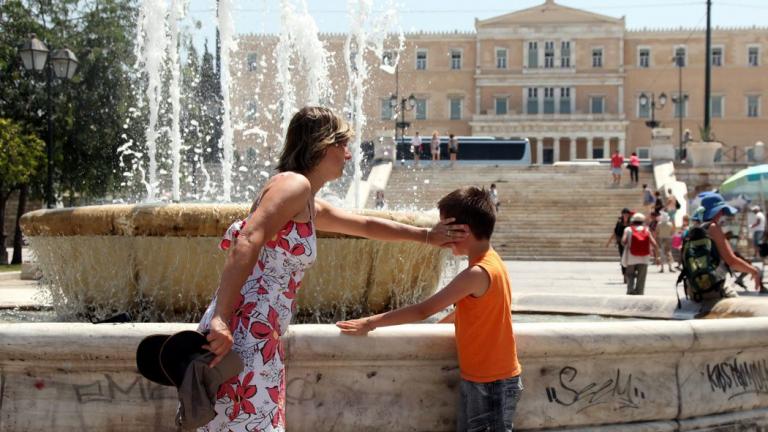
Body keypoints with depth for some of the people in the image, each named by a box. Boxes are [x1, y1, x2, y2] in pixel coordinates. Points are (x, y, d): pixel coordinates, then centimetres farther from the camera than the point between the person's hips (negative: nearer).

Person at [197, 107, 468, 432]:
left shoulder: (312, 208, 23)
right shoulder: (294, 185, -9)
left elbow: (365, 225, 40)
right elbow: (245, 244, -22)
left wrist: (426, 236, 49)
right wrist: (221, 319, -29)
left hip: (262, 340, 10)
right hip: (242, 335, -10)